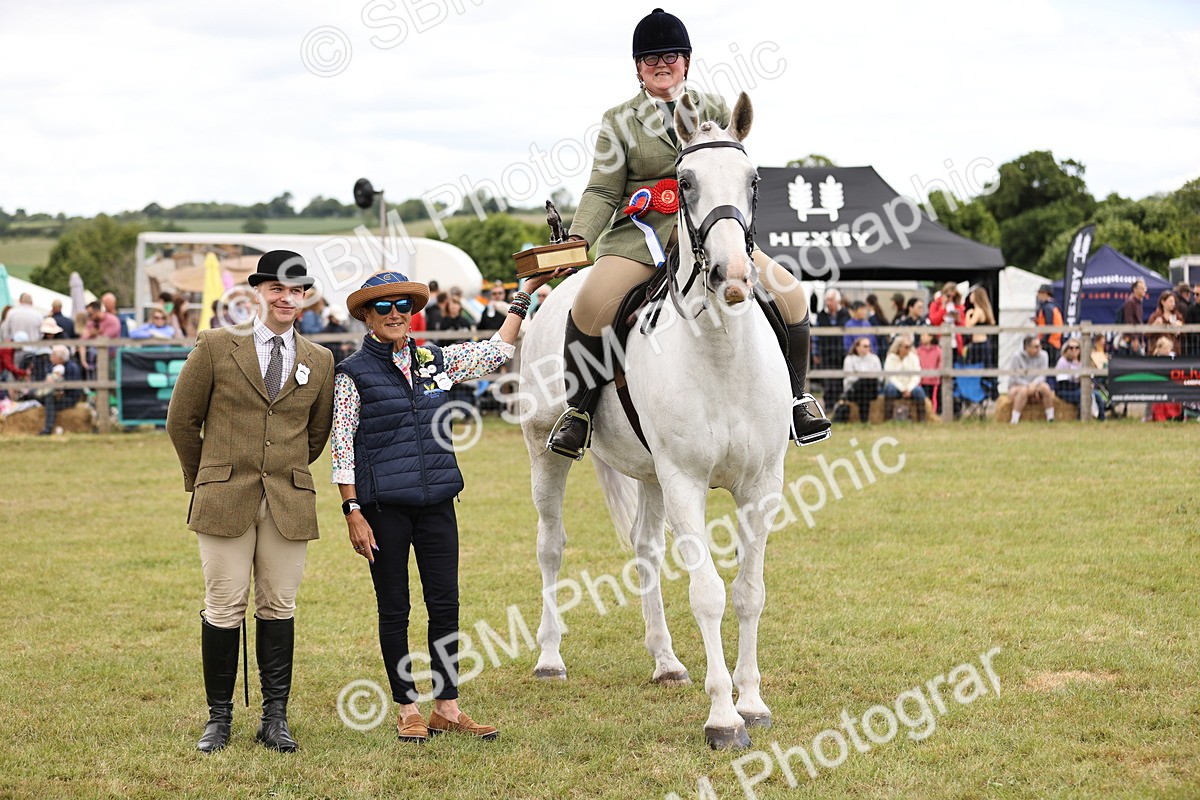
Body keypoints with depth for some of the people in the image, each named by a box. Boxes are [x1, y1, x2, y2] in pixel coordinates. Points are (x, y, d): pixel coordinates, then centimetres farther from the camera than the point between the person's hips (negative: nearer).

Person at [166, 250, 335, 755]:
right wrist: (204, 480, 13)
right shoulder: (216, 346, 1)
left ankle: (275, 718, 10)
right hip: (225, 500, -2)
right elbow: (181, 420, 7)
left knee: (278, 609, 4)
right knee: (224, 609, 0)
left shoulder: (319, 362, 8)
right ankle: (218, 717, 9)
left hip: (289, 502, 2)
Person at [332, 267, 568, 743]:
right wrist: (353, 512, -10)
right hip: (384, 507, -4)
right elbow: (342, 448, -4)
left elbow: (496, 351, 23)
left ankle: (447, 708, 11)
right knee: (394, 609, 3)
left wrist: (525, 294, 22)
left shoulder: (435, 361, 10)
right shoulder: (354, 374, -3)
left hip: (436, 503, 4)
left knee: (445, 603, 4)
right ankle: (408, 710, 12)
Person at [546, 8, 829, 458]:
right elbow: (603, 192, 1)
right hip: (640, 236, -2)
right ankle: (579, 409, -11)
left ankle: (796, 399, 8)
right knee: (591, 302, -30)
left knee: (790, 293, -13)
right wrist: (579, 239, -15)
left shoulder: (715, 110, 13)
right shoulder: (619, 122, 7)